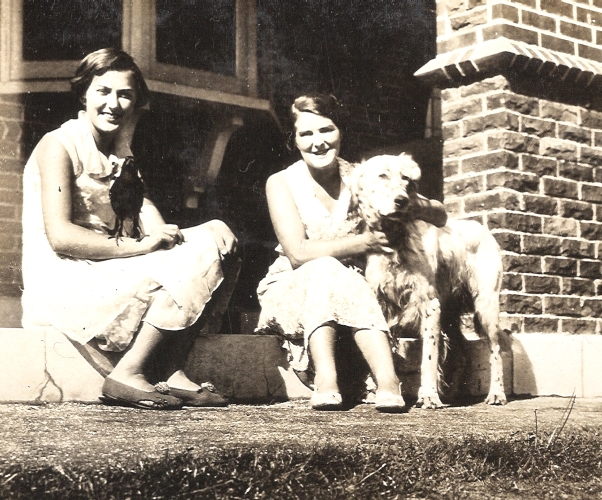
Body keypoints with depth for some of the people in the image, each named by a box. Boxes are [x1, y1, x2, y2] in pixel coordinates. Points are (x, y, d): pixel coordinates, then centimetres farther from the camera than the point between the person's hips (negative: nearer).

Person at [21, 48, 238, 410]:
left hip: (111, 271, 8)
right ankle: (128, 375, -18)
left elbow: (155, 229, 5)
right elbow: (60, 236, -17)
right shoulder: (58, 146, -5)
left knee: (210, 245, -7)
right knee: (187, 265, -21)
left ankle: (174, 375, -16)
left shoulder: (122, 156, 19)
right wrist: (140, 245, -20)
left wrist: (210, 231, -14)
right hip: (61, 283, -8)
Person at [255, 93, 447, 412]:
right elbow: (297, 253, -19)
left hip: (353, 294, 1)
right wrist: (361, 243, -29)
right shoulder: (282, 183, -5)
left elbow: (441, 216, -1)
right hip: (291, 292, -1)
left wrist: (416, 205, -25)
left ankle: (387, 382, -48)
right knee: (325, 270, -31)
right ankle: (326, 380, -45)